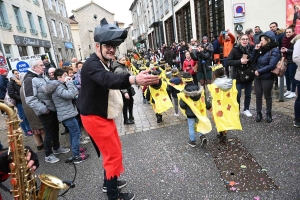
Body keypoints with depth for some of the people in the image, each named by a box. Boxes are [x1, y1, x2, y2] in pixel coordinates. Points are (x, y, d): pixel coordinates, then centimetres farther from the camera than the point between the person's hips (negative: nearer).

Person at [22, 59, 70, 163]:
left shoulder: (41, 77, 14)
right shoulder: (29, 80, -18)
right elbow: (30, 100, -24)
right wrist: (44, 109, -23)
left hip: (52, 108, 9)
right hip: (45, 112, -9)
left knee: (55, 129, 19)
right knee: (49, 132, 0)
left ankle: (56, 148, 36)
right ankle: (48, 155, 16)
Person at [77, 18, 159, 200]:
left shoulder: (103, 63, 10)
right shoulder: (92, 64, -23)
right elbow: (108, 80, -45)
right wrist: (134, 79, -61)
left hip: (104, 115, 10)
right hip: (95, 118, -10)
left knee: (114, 150, 20)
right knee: (113, 155, -2)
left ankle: (109, 183, 40)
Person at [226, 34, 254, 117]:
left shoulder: (251, 48, -2)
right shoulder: (235, 49, -11)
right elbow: (228, 62, -17)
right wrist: (240, 61, -24)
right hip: (238, 76, -3)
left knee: (248, 94, 13)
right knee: (237, 95, 2)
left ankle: (246, 109, 30)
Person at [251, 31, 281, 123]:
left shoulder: (274, 51, -12)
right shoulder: (261, 49, 7)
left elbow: (271, 66, -20)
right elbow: (252, 60, 4)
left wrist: (259, 71, -17)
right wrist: (255, 50, -5)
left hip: (267, 78, -6)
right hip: (257, 77, 6)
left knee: (267, 96, 8)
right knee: (258, 96, 11)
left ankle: (269, 114, 24)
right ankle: (258, 113, 22)